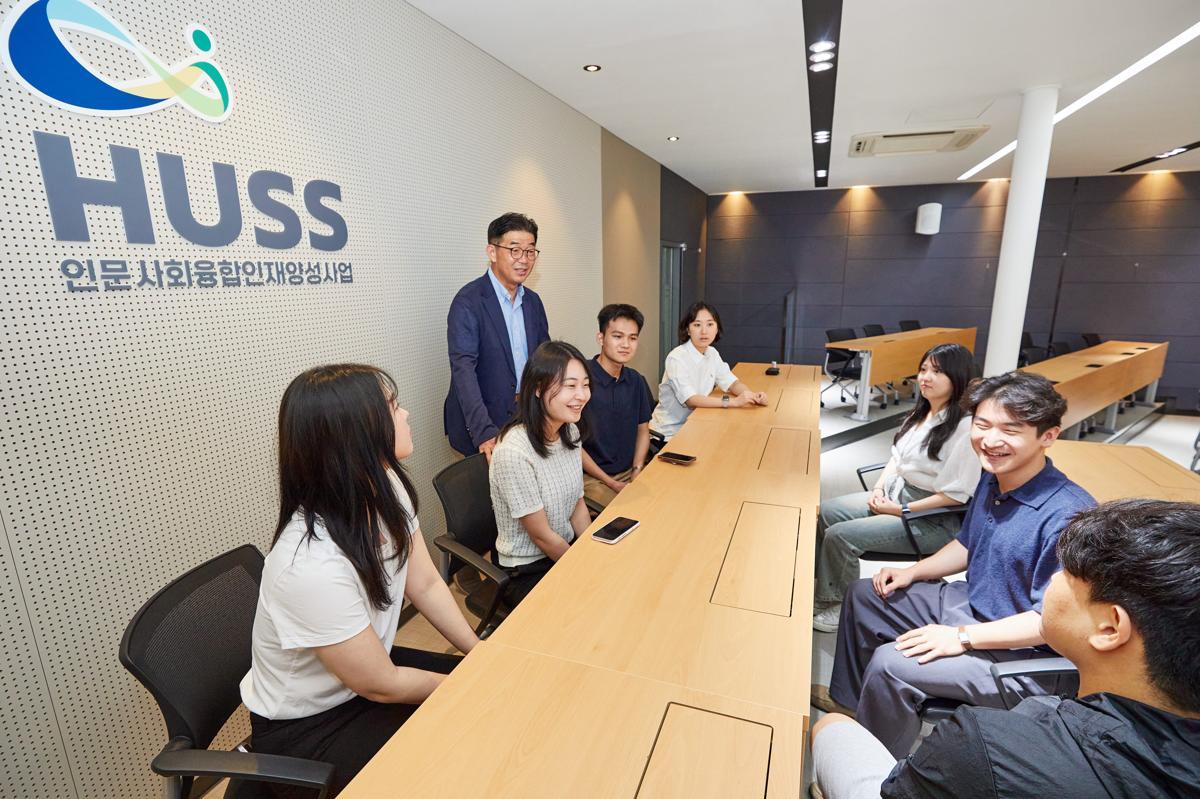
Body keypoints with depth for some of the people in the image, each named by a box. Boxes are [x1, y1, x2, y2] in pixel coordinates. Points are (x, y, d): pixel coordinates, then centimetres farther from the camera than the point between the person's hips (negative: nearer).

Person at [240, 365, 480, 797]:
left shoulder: (387, 490, -17)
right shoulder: (312, 564, -37)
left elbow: (426, 586, -4)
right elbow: (381, 685, -23)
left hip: (367, 665, 6)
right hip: (304, 727, -6)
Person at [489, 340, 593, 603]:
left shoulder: (570, 432, -5)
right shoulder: (514, 452, -28)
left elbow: (578, 506, 4)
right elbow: (542, 535, -19)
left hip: (567, 549, 7)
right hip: (528, 572, -6)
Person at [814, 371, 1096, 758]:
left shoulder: (1068, 516, -30)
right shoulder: (992, 480, -2)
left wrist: (962, 637, -25)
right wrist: (913, 572, 2)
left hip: (1020, 654, -9)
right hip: (969, 605, 9)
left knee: (890, 664, -24)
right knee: (864, 595, 14)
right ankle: (849, 700, 36)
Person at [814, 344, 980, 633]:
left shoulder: (966, 427, -21)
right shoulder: (920, 413, 6)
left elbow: (956, 494, -22)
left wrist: (901, 510, -17)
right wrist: (879, 487, -2)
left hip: (934, 519, -9)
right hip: (895, 494, 9)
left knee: (841, 535, -21)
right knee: (825, 512, -3)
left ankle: (842, 605, 3)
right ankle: (824, 589, 10)